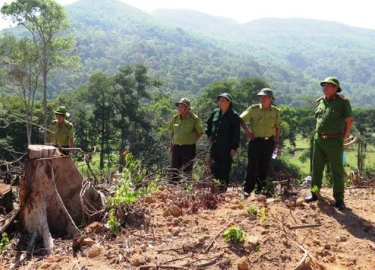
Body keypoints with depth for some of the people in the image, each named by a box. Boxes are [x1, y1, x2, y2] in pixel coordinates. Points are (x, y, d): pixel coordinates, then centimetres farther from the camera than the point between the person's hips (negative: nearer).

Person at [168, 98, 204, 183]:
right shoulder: (175, 118, 8)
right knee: (174, 170, 7)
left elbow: (200, 133, 4)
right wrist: (171, 146, 14)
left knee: (187, 171, 1)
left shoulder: (194, 119, -5)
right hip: (176, 147, 4)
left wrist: (192, 141, 0)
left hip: (188, 148, -4)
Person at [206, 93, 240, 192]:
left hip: (227, 147, -5)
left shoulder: (234, 116, -6)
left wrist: (234, 148, -13)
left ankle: (223, 188, 10)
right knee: (214, 167, 6)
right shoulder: (215, 113, 9)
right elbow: (208, 124, 27)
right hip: (214, 145, 5)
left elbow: (236, 134, -9)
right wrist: (209, 134, 15)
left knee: (225, 168, 2)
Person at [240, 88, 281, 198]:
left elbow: (277, 127, 11)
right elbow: (241, 119, 3)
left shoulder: (276, 111, 4)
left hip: (269, 142, 3)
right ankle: (247, 189, -2)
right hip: (256, 141, -3)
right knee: (252, 165, -5)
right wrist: (246, 130, -8)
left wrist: (276, 142, 7)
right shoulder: (254, 109, -4)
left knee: (264, 166, 9)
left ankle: (260, 188, 21)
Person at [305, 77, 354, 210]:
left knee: (337, 171, 1)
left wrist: (344, 137, -1)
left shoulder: (342, 101, -8)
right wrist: (319, 132, 15)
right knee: (316, 168, 13)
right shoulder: (320, 101, 8)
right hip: (318, 139, 6)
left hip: (334, 141, -6)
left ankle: (339, 199, 8)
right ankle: (314, 193, 25)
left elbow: (350, 120, -2)